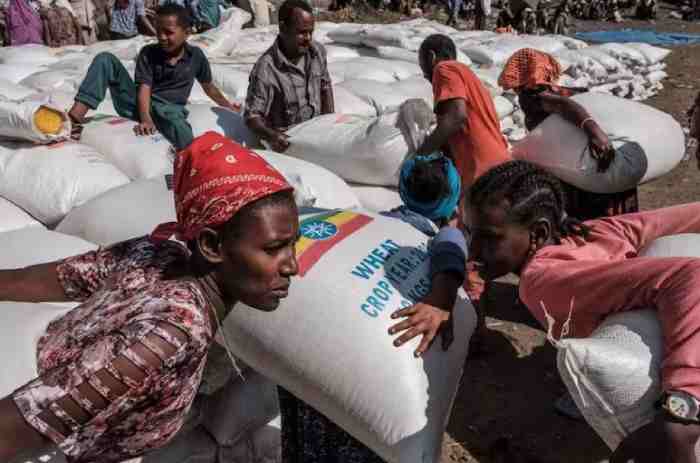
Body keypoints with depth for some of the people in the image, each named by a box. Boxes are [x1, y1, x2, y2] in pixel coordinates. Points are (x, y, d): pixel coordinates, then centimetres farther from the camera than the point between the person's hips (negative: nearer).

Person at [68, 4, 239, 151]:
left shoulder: (196, 56, 5)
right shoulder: (148, 53, 2)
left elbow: (208, 86, 22)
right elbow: (144, 88, -11)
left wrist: (228, 106, 32)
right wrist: (145, 119, -29)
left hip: (169, 108, -2)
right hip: (139, 104, 2)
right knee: (105, 59, -16)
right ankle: (76, 114, -31)